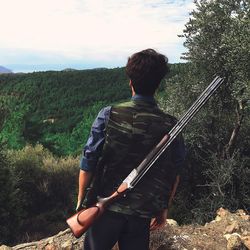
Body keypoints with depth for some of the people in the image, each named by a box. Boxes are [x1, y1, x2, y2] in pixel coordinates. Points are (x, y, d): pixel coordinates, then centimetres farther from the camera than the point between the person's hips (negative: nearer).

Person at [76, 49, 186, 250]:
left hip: (106, 207, -1)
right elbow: (174, 175, 3)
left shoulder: (109, 115, -14)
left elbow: (88, 165, -10)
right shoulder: (171, 126, -7)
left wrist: (80, 201, 4)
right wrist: (164, 209, 16)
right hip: (143, 214, 1)